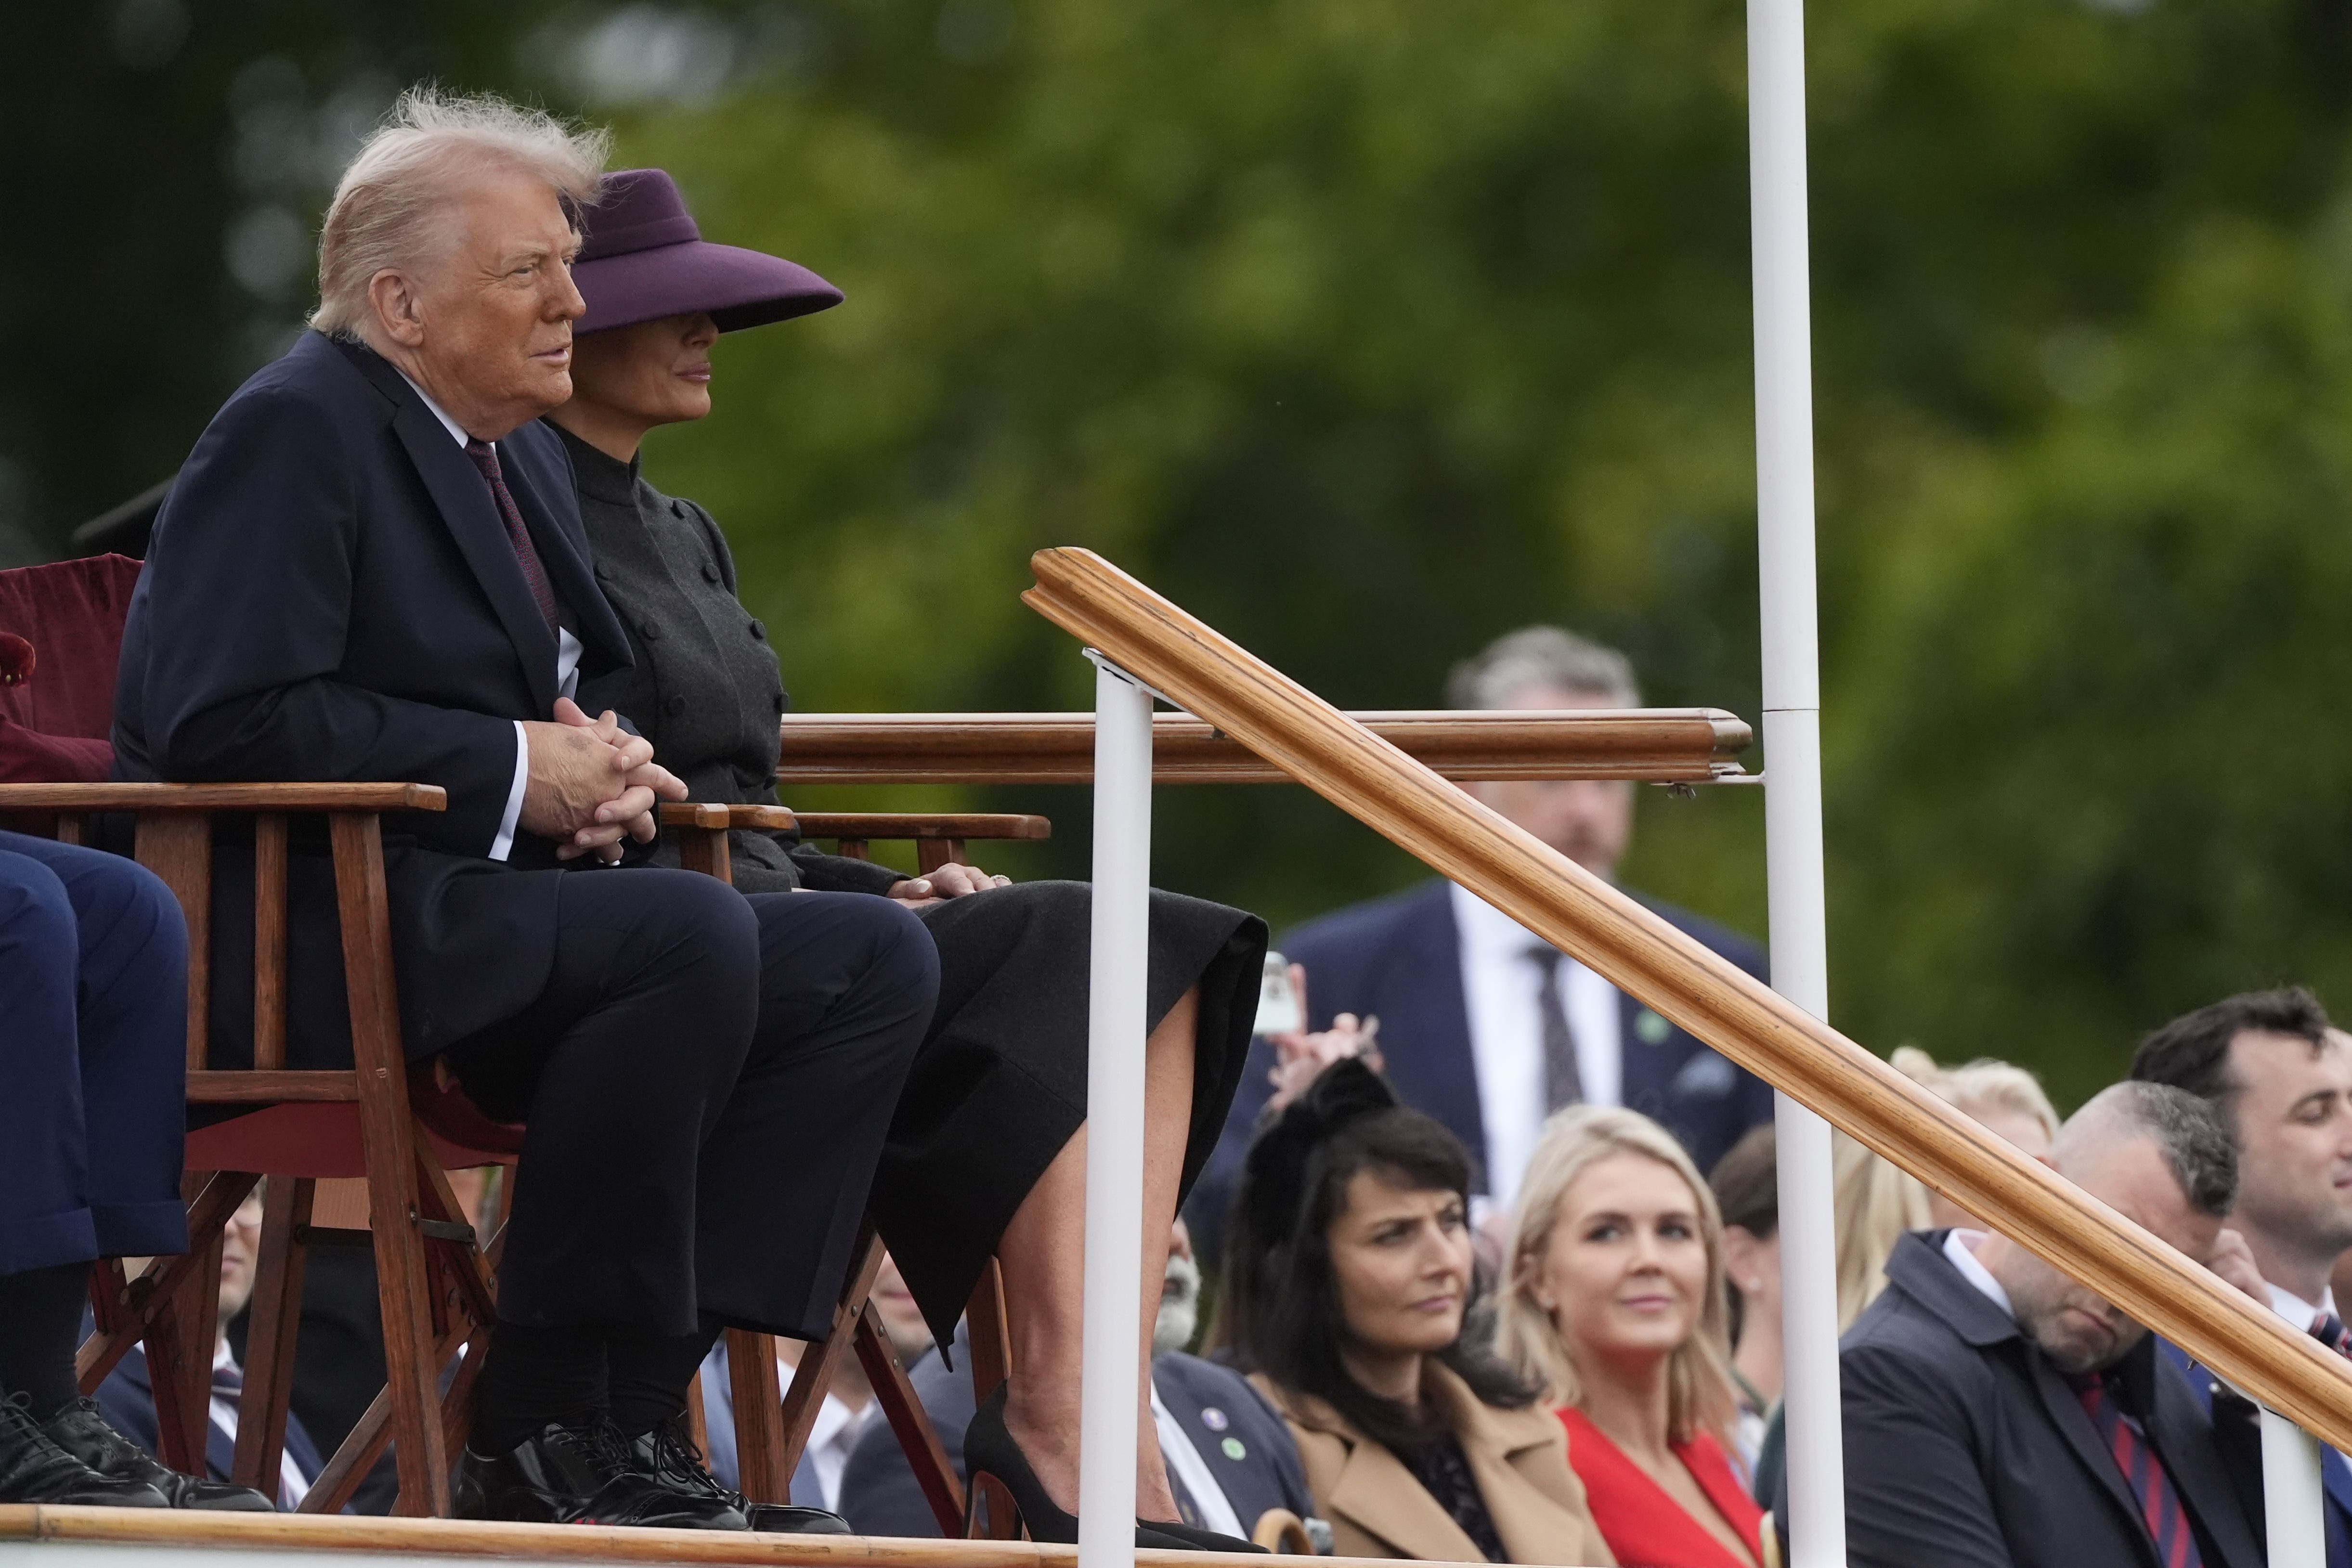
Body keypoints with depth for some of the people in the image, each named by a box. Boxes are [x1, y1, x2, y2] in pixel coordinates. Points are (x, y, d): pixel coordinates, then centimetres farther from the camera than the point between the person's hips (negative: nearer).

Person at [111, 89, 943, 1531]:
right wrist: (513, 772, -18)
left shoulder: (527, 455, 20)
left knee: (874, 961, -7)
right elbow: (226, 721, -20)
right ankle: (555, 1435, -23)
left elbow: (586, 689, 29)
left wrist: (599, 762, 2)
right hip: (300, 939, -10)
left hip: (481, 906, 10)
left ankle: (625, 1401, -15)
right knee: (693, 934, -32)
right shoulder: (293, 432, -9)